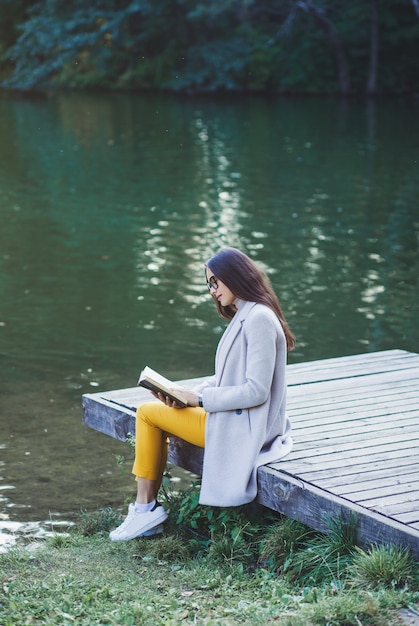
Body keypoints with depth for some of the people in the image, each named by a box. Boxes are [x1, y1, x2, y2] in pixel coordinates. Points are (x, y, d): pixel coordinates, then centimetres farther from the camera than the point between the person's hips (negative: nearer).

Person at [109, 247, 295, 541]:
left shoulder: (259, 319, -20)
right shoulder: (245, 316, 12)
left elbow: (256, 391, -25)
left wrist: (200, 398, -17)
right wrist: (186, 394, 0)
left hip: (243, 429, -10)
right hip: (235, 419, 10)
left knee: (147, 412, -4)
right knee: (151, 410, 11)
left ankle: (146, 508, 4)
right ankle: (147, 508, 8)